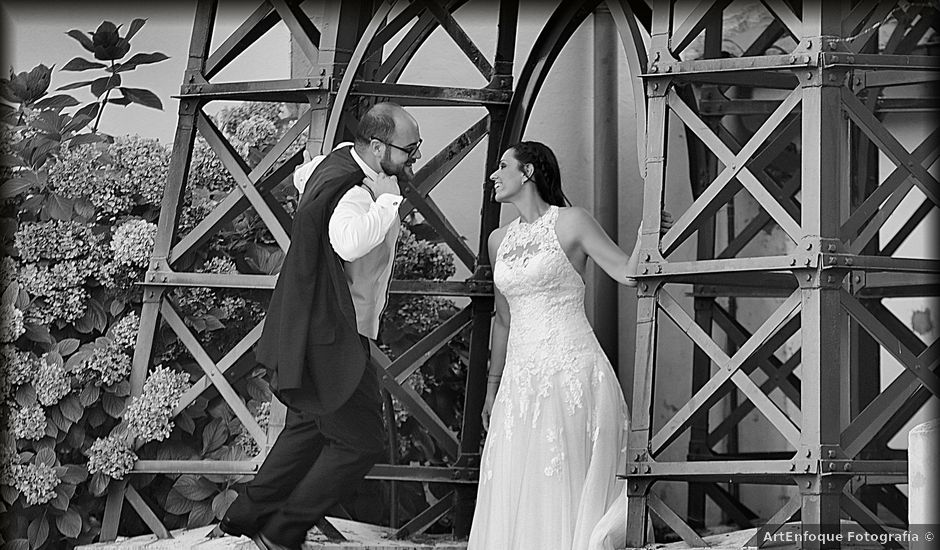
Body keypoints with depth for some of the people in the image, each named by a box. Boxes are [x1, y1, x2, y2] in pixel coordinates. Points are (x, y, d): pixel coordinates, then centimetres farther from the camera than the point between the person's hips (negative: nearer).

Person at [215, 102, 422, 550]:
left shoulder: (338, 162, 7)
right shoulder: (354, 194, -26)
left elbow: (304, 179, 31)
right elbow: (349, 241, -48)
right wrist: (388, 198, -35)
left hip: (313, 334, 11)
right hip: (332, 341, -11)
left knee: (309, 428, 23)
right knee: (360, 441, -3)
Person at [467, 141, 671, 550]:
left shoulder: (570, 223, 1)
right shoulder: (499, 240, 17)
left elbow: (629, 274, -2)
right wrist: (492, 389, 21)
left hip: (572, 373, -5)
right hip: (522, 381, 5)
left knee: (567, 492, -7)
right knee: (517, 497, 0)